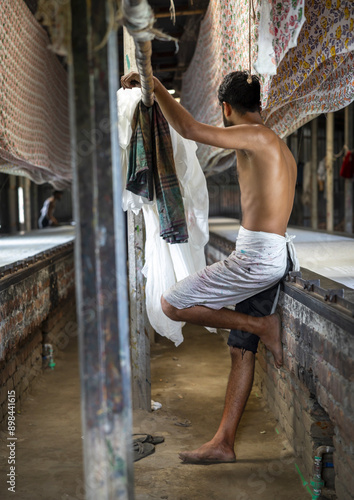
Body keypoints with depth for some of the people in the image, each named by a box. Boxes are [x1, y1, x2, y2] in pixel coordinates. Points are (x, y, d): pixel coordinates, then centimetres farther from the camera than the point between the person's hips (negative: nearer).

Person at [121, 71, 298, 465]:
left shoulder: (255, 136, -9)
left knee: (171, 304, -5)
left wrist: (153, 84, -11)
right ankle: (223, 444, 15)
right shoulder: (280, 149, 21)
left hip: (256, 257, -10)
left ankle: (262, 325, 1)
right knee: (241, 351, 10)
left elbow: (189, 129, -21)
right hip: (270, 259, 10)